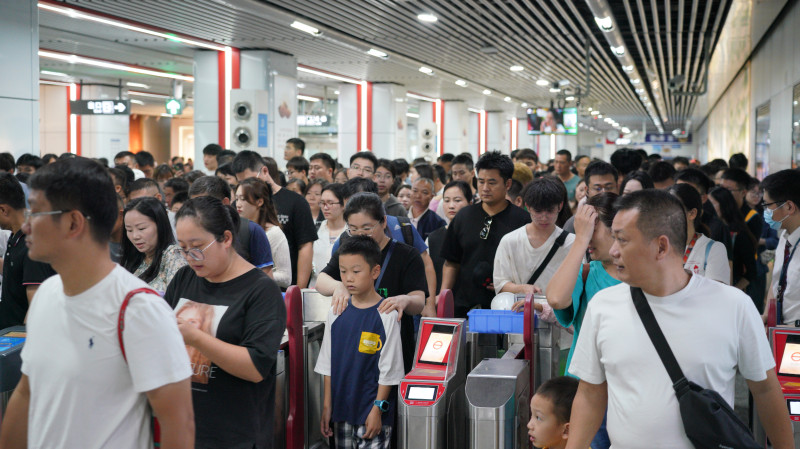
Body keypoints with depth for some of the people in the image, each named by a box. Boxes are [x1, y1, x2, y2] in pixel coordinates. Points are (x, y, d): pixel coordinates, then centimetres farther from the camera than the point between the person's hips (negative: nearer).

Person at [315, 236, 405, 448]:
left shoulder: (386, 315, -10)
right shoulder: (336, 313, 4)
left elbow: (388, 369, -9)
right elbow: (328, 365, 8)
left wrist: (378, 409, -11)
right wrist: (327, 406, 7)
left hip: (372, 413, -5)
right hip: (342, 410, 5)